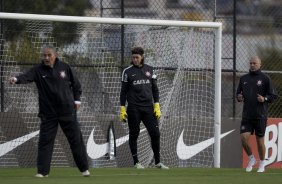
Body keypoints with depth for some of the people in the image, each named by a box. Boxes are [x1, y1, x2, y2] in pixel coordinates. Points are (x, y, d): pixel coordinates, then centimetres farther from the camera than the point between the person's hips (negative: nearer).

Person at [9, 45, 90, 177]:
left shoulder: (64, 67, 0)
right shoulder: (38, 70, -5)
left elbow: (75, 84, 12)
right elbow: (27, 76, -25)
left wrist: (77, 99, 5)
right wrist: (16, 79, -44)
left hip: (67, 111, 1)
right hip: (48, 113, -1)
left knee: (76, 139, 5)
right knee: (45, 141, -3)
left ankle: (84, 168, 16)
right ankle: (42, 171, 2)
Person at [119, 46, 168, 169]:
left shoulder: (149, 70, 11)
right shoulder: (128, 71, 3)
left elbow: (155, 89, 14)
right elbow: (123, 91, 4)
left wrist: (156, 106, 5)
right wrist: (122, 109, -3)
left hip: (148, 107, 2)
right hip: (134, 109, -2)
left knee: (155, 133, -3)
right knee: (134, 135, 0)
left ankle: (157, 162, 5)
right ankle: (136, 162, 8)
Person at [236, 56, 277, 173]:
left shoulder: (265, 79, -1)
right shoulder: (243, 79, 11)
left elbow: (274, 96, -1)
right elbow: (238, 93, 20)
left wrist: (265, 99, -20)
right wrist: (239, 97, -3)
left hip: (260, 115, -3)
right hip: (247, 115, 3)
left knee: (260, 140, 2)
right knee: (244, 138, -11)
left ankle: (262, 163, 20)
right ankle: (251, 159, 13)